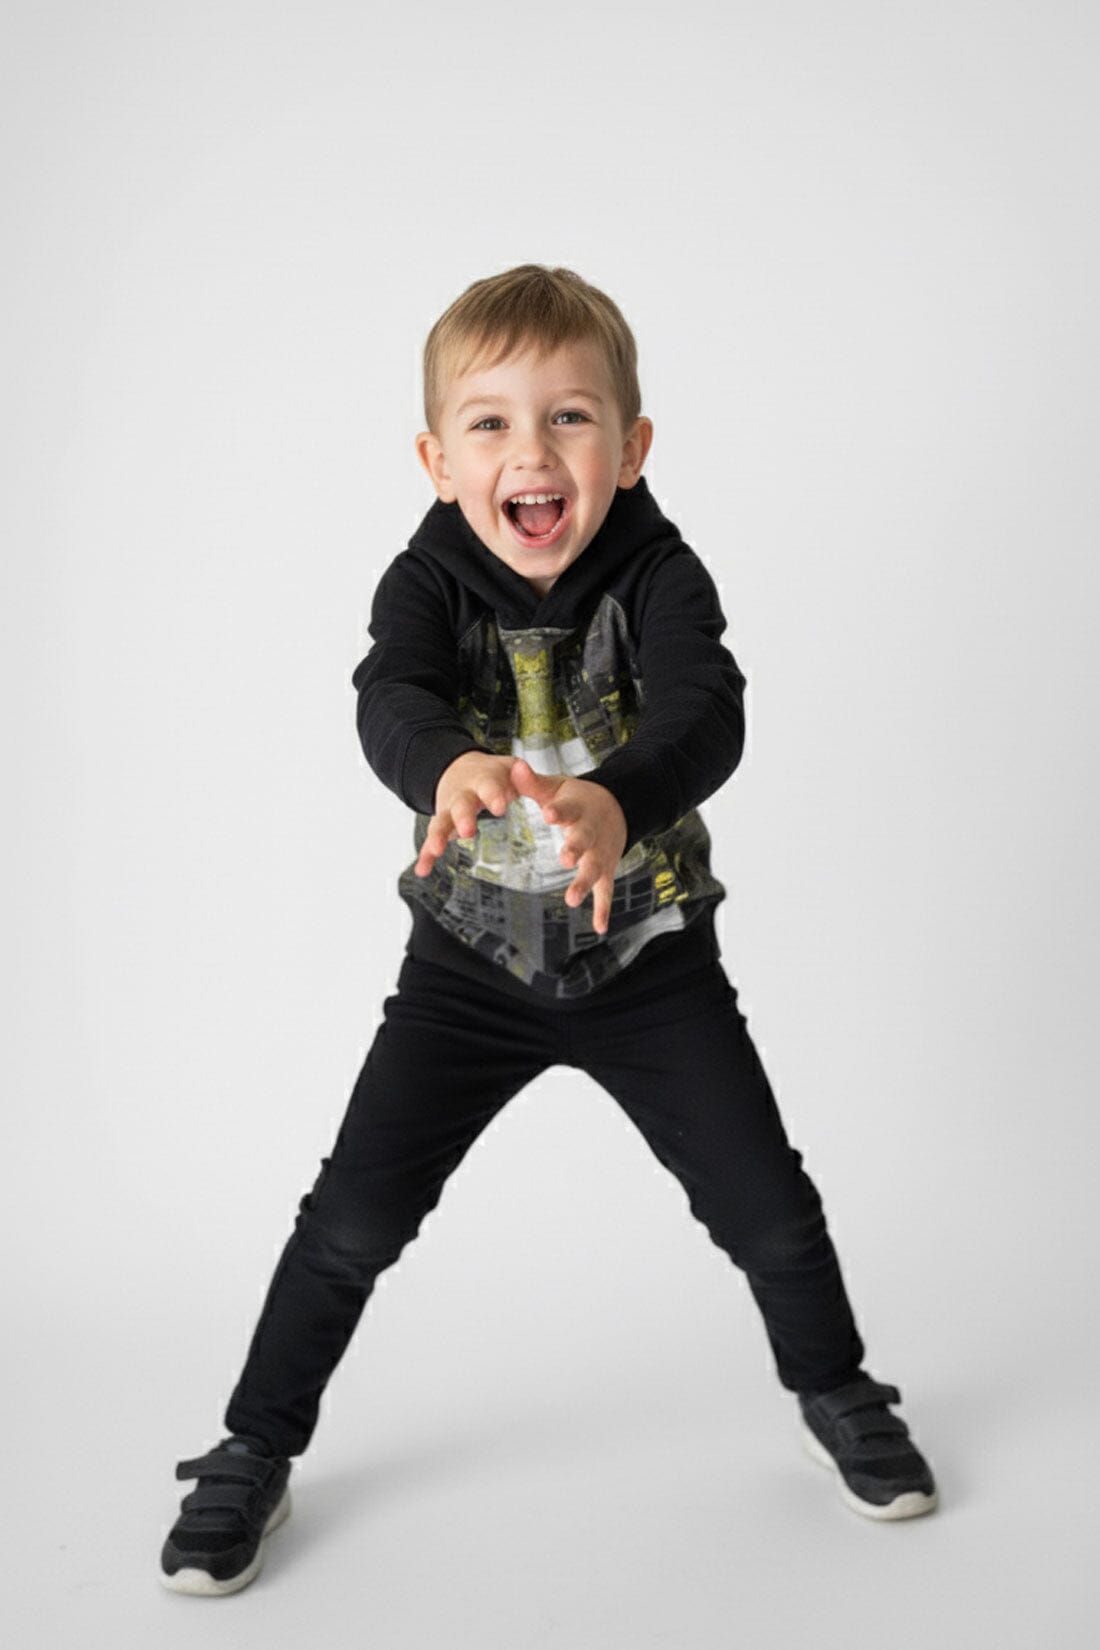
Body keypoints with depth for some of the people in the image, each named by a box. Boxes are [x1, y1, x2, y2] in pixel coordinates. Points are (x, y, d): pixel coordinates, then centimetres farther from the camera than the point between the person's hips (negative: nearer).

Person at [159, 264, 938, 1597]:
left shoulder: (660, 577, -16)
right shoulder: (429, 582, -13)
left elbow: (705, 716, -33)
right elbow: (390, 698, -33)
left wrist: (616, 800, -56)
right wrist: (451, 768, -57)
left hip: (647, 954, 0)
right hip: (471, 962, 0)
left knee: (764, 1202, 4)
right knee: (355, 1213, -4)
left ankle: (833, 1389, 35)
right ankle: (254, 1451, 18)